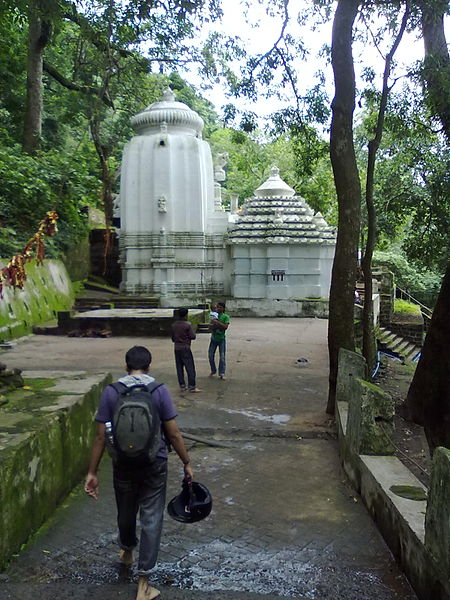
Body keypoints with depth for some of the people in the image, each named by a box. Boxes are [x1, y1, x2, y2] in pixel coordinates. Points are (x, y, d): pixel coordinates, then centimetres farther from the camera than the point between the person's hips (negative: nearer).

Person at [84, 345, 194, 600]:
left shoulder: (110, 391, -6)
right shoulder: (160, 390, -10)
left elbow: (101, 436, -6)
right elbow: (173, 433, -10)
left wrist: (92, 472, 1)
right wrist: (187, 463, 2)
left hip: (123, 465, 2)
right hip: (154, 465, -2)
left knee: (126, 513, 24)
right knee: (151, 519, 8)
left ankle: (127, 552, 51)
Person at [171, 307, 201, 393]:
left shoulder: (174, 325, 4)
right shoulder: (187, 324, -13)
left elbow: (173, 338, 11)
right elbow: (193, 337, -12)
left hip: (176, 348, 6)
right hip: (185, 348, -6)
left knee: (179, 367, 10)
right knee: (190, 367, -1)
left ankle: (182, 386, 14)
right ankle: (192, 387, -2)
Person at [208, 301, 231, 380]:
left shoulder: (226, 317, -7)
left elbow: (225, 327, -21)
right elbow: (210, 326, -3)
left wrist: (217, 322, -28)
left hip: (221, 339, -3)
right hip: (213, 338, 3)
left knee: (222, 357, -2)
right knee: (210, 355, 7)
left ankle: (222, 373, 7)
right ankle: (213, 371, 25)